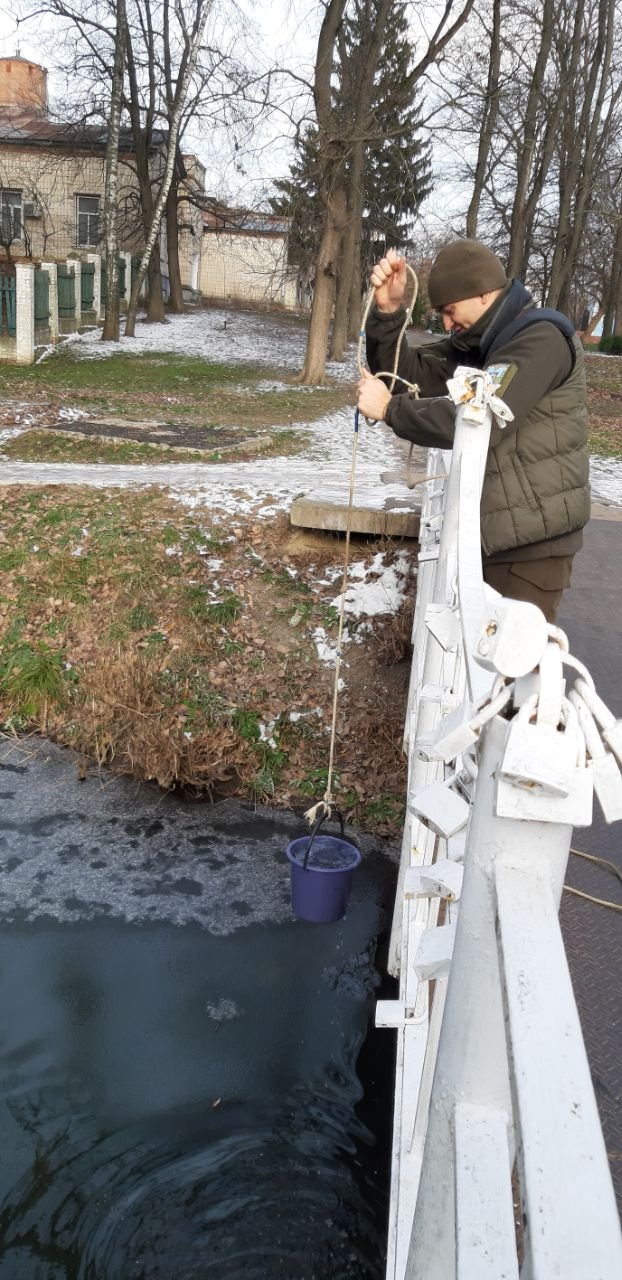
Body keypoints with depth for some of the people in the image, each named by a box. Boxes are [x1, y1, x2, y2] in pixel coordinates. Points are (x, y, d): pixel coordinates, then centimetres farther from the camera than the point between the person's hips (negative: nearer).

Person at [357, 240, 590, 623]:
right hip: (488, 530, 9)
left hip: (533, 538, -9)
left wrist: (389, 407, -18)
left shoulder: (542, 338, -17)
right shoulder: (475, 344, 13)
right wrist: (389, 310, -9)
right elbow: (408, 373, 7)